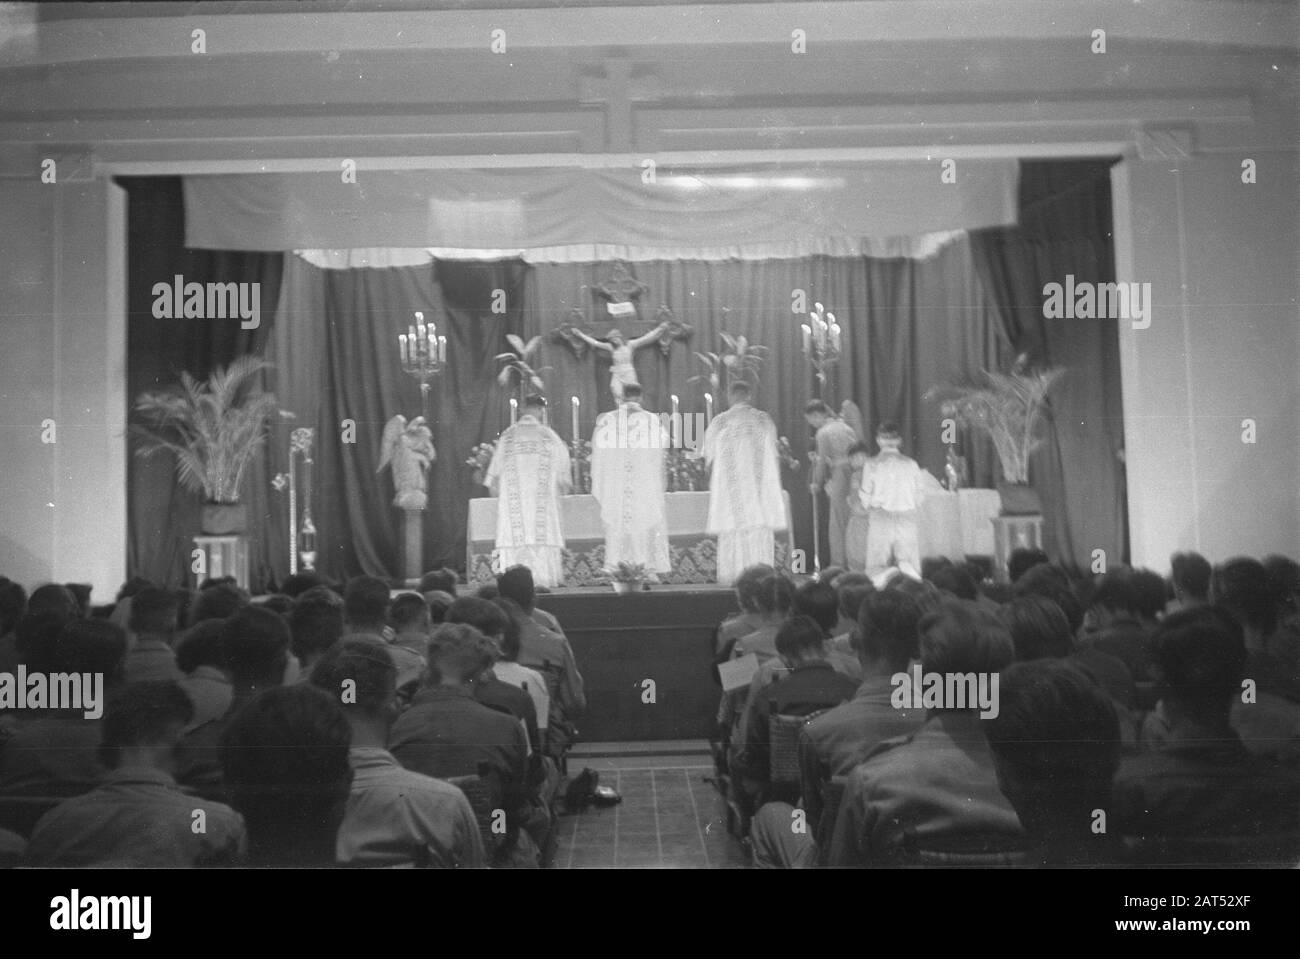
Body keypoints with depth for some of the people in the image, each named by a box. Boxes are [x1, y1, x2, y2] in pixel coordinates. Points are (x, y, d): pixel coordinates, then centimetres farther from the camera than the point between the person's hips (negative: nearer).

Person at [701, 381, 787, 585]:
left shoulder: (719, 422, -2)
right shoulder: (764, 420, 2)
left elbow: (707, 455, 5)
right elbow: (773, 455, 10)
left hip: (729, 484, -1)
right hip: (759, 484, 1)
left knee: (731, 530, 4)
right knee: (759, 530, 5)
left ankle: (730, 576, 3)